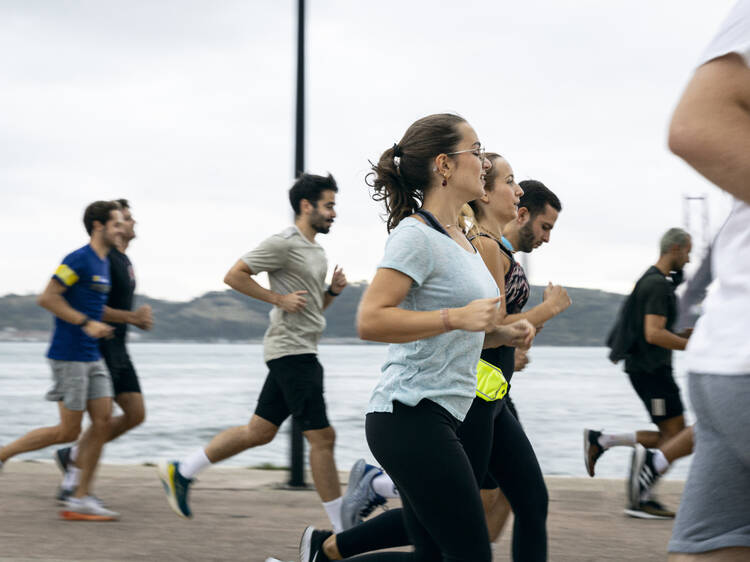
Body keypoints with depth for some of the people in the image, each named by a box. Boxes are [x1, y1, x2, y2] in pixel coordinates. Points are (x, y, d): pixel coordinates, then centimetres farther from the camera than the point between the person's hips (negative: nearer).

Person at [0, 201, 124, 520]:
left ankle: (81, 499, 5)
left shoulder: (104, 263, 15)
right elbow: (47, 298, -19)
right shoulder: (78, 260, -14)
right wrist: (87, 323, -20)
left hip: (92, 357, 9)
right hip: (69, 357, -9)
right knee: (69, 431, -5)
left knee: (103, 422, 1)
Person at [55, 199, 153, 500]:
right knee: (103, 418, -8)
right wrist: (133, 317, -19)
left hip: (118, 349, 9)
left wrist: (140, 317, 9)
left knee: (136, 414, 6)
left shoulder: (124, 260, 17)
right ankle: (71, 483, 3)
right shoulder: (103, 259, -14)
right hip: (99, 348, -9)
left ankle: (72, 456, 17)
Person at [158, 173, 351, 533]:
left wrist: (333, 291, 7)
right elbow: (233, 275, -13)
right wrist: (279, 299, -15)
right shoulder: (284, 243, -11)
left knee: (258, 432, 11)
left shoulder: (317, 252, 19)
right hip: (291, 351, -10)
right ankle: (342, 530, -2)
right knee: (321, 436, -8)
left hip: (302, 353, 10)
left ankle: (181, 472, 20)